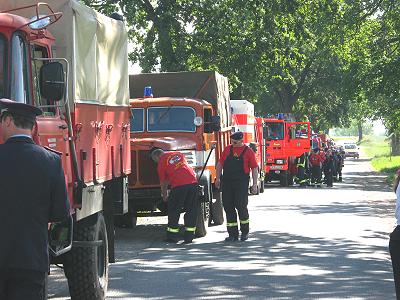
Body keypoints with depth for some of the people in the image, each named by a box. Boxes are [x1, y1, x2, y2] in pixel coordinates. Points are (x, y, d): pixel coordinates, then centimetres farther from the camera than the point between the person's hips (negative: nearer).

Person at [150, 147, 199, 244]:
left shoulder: (161, 163, 7)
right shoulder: (178, 154, 21)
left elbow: (163, 182, 13)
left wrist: (164, 195, 30)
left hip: (179, 185, -5)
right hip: (193, 182, 5)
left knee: (173, 210, 10)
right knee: (191, 210, 12)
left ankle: (172, 237, 14)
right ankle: (189, 237, 13)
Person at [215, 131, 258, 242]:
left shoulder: (248, 151, 0)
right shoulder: (228, 149, 11)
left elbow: (254, 168, 1)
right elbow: (220, 164, 17)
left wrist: (254, 185, -4)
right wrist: (218, 178, 9)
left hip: (241, 183, -4)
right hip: (227, 182, 4)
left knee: (241, 206, -6)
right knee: (228, 207, 2)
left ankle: (245, 232, 13)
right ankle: (233, 234, 9)